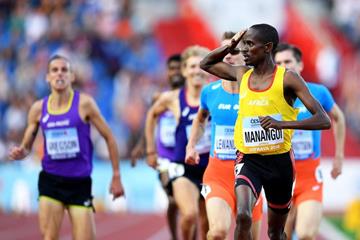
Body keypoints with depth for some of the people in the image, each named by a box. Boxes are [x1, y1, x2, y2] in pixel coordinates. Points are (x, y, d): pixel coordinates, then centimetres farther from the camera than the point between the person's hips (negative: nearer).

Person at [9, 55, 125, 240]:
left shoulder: (84, 104, -7)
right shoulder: (38, 108, 1)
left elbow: (109, 137, 0)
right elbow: (26, 146, 11)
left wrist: (116, 176, 0)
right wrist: (20, 153, -14)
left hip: (80, 182, -2)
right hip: (50, 180, 2)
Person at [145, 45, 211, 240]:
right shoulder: (172, 98, -1)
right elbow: (152, 115, 18)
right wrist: (150, 150, 18)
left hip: (211, 167, 1)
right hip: (184, 168, -1)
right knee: (189, 214, -26)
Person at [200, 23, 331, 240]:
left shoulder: (287, 79, -9)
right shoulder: (242, 75, 5)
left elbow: (324, 121, -15)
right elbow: (206, 63, 23)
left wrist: (283, 123, -29)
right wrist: (230, 47, 5)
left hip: (279, 161, -2)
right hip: (248, 159, 2)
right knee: (243, 215, -26)